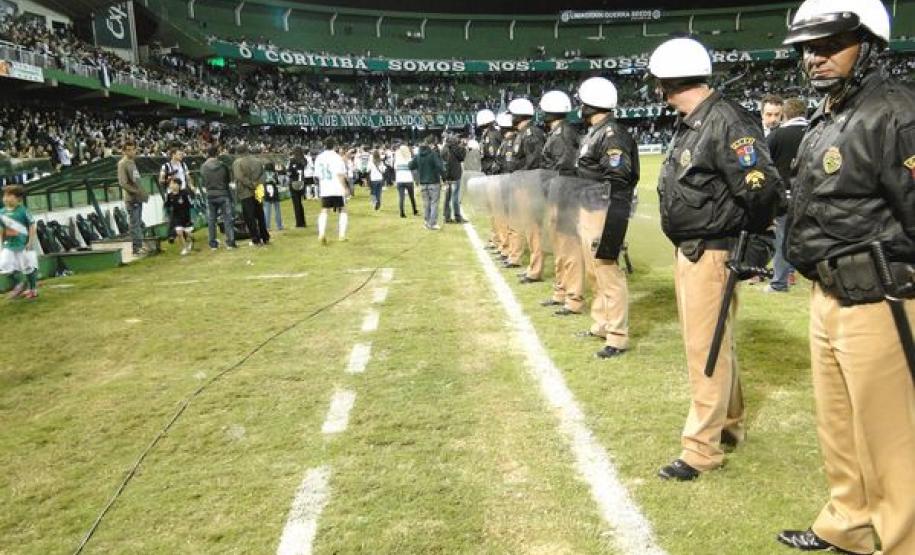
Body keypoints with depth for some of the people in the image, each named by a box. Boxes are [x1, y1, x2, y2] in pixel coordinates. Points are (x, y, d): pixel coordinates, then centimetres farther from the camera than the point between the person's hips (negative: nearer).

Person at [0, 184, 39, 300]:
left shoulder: (23, 211, -13)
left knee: (29, 268, 6)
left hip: (24, 245, -5)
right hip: (9, 245, 5)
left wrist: (31, 242, -15)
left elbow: (32, 226, -11)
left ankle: (33, 289, 23)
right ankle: (19, 283, 19)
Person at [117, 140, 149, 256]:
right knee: (134, 224, -3)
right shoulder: (122, 163, -12)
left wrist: (143, 192, 8)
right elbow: (122, 183, -19)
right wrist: (137, 192, -21)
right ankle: (136, 248, 2)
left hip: (138, 197, 8)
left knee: (139, 223, 15)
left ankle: (140, 246, 24)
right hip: (131, 198, -8)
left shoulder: (133, 162, 14)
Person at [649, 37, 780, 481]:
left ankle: (702, 449, 11)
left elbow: (762, 187, -22)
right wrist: (685, 244, 7)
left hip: (713, 255, -10)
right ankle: (729, 425, 37)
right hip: (687, 252, 10)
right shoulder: (688, 124, 11)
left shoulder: (727, 121, -18)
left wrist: (751, 243, -10)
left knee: (707, 351, -1)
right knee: (710, 344, 20)